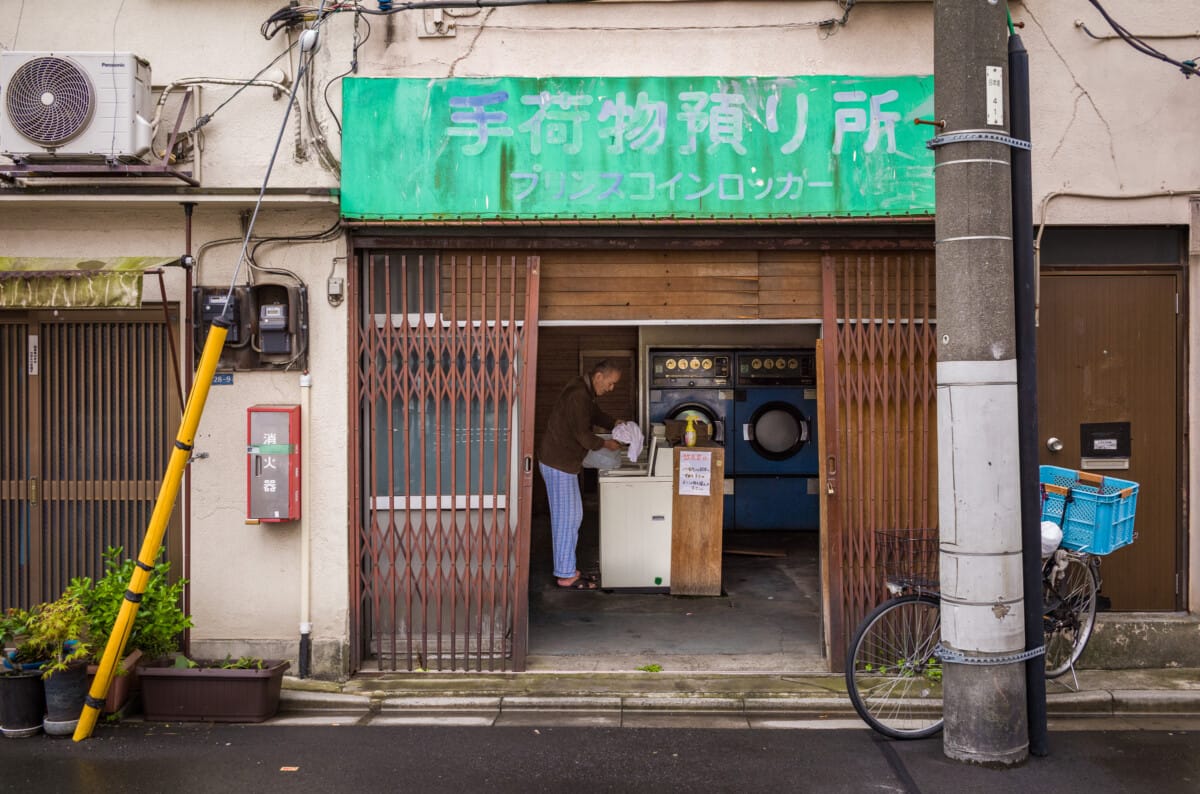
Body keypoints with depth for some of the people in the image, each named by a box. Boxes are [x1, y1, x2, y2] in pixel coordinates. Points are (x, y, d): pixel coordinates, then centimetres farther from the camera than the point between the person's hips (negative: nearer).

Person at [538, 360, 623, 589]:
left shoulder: (585, 392, 10)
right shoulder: (577, 395, -22)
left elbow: (595, 414, 26)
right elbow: (582, 435, -23)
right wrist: (605, 444, -8)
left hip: (564, 462, 11)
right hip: (558, 464, -11)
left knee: (572, 516, 15)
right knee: (567, 518, -4)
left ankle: (567, 569, 23)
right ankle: (565, 575, 3)